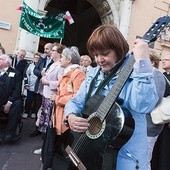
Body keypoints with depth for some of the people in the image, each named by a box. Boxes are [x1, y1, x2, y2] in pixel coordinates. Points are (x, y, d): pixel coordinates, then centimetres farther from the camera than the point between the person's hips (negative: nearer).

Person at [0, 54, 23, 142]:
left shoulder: (15, 73, 6)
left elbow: (17, 90, -3)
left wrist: (9, 103, -16)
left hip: (10, 101, -2)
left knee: (17, 103, -31)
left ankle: (9, 133, -23)